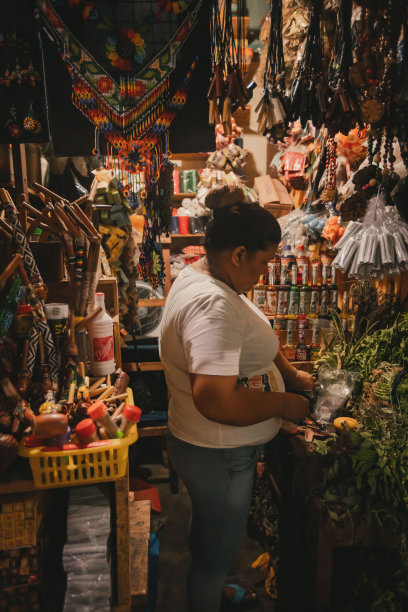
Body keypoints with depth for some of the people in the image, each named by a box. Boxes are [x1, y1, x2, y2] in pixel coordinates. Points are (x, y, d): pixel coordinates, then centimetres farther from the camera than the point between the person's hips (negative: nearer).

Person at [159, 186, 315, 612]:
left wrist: (291, 374, 9)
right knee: (218, 548, 16)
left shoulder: (201, 276, -1)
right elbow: (216, 401, -39)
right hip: (219, 457, -10)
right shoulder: (214, 305, -33)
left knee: (206, 526, 33)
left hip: (207, 448, 10)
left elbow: (253, 337, 13)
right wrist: (284, 406, -24)